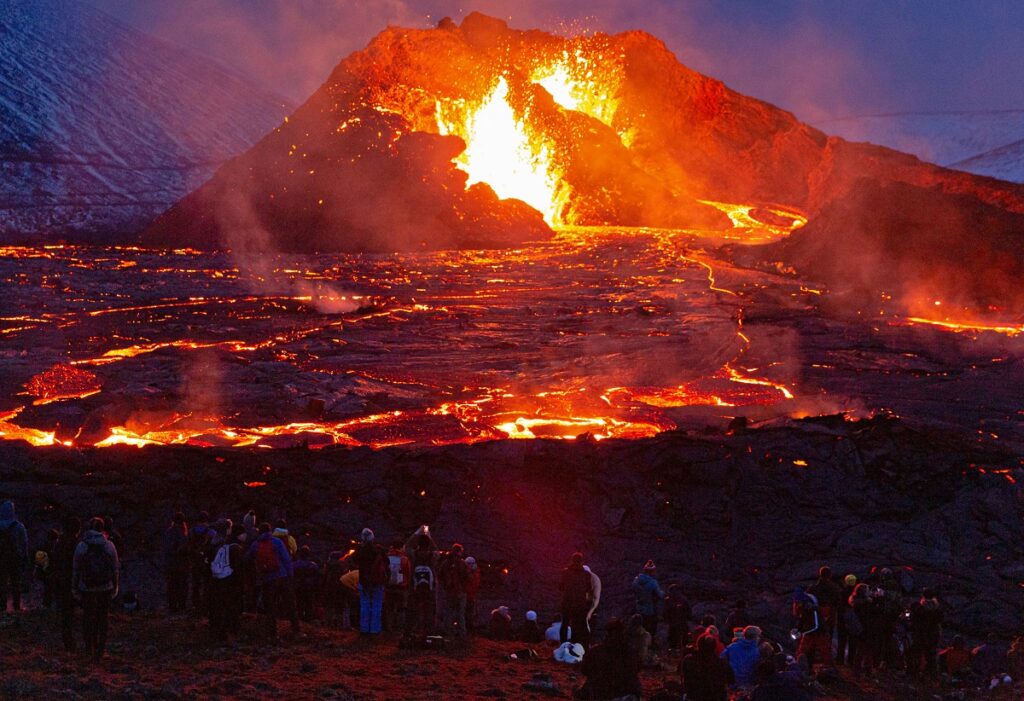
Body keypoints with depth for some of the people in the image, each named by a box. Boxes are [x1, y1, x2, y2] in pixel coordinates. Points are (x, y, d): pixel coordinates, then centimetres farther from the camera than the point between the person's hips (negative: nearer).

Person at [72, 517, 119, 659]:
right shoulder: (109, 546, -3)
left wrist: (75, 587, 9)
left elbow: (75, 569, -1)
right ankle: (100, 650, 8)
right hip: (106, 587, 0)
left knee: (88, 617, 15)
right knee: (103, 618, 10)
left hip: (87, 588, 0)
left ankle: (89, 647, 17)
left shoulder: (81, 546, -4)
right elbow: (116, 568, 0)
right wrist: (115, 586, 10)